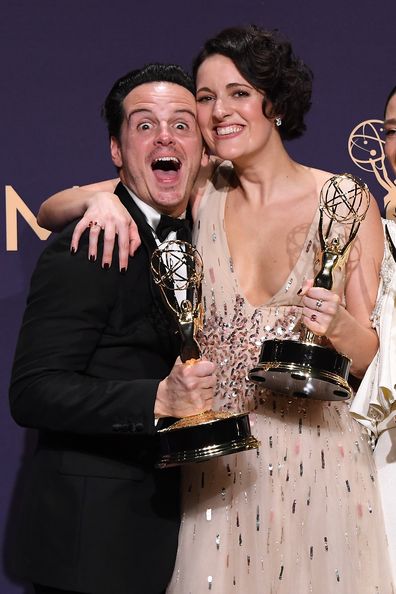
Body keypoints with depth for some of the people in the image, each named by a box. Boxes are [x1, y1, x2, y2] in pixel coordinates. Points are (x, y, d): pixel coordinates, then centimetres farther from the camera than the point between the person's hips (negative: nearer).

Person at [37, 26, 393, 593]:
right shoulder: (200, 192, 0)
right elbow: (50, 211, 3)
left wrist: (339, 324, -22)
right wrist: (100, 199, -18)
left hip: (315, 455, -1)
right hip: (217, 459, 2)